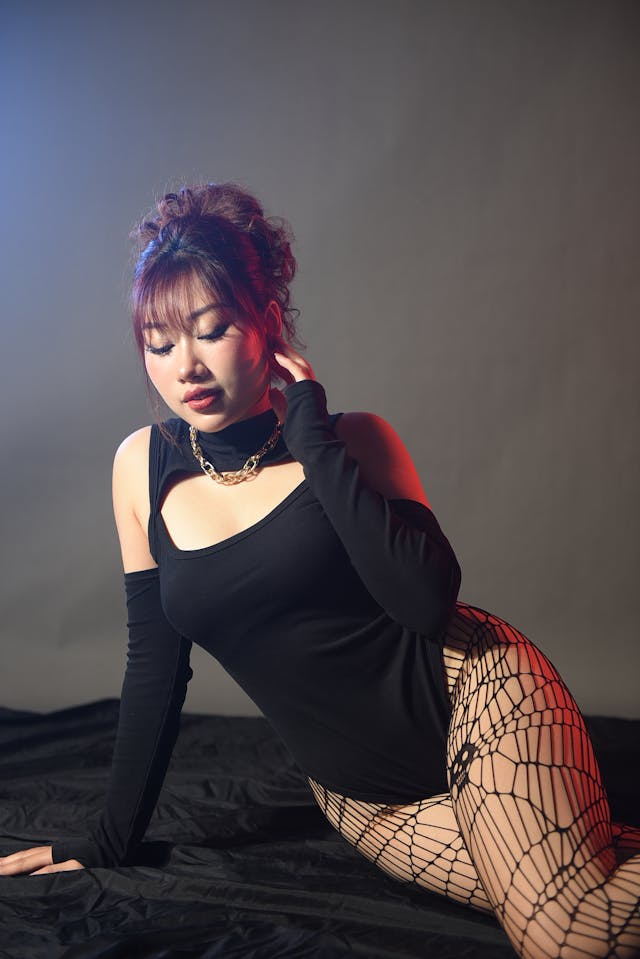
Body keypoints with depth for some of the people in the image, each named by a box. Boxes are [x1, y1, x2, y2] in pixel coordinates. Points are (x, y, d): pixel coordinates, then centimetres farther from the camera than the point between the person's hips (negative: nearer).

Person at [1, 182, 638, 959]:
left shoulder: (352, 441, -7)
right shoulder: (143, 467, 1)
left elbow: (428, 600, -22)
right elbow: (154, 665, 7)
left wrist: (314, 443, -20)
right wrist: (112, 841, 9)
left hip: (470, 698, -3)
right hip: (362, 798, 3)